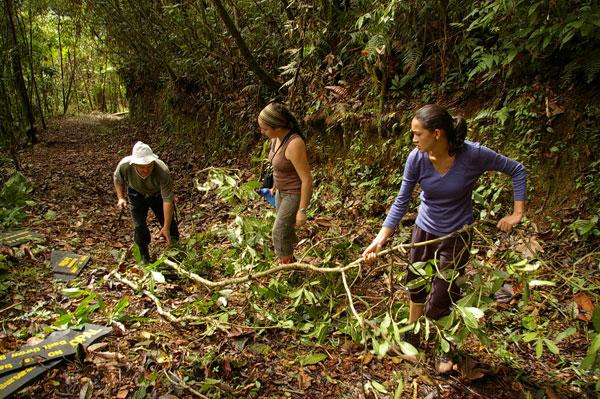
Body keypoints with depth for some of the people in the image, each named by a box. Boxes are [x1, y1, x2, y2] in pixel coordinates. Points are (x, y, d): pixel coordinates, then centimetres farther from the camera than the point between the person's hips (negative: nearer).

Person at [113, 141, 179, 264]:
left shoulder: (163, 172, -43)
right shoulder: (124, 165, -35)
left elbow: (167, 200, -39)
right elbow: (117, 179, -7)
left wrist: (166, 227, -39)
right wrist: (120, 197, -19)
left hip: (158, 194, -1)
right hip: (137, 194, 2)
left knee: (169, 224, 4)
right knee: (139, 226, -2)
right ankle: (144, 258, 18)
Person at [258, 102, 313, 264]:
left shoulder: (294, 144, -32)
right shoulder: (277, 137, -6)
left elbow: (307, 179, -28)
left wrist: (302, 210, -23)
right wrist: (275, 185, 24)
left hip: (295, 194, -8)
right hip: (282, 191, 8)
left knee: (279, 232, 1)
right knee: (286, 228, 22)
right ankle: (289, 260, 43)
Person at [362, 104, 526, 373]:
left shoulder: (473, 155, -26)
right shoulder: (416, 159, -19)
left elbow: (516, 170, -10)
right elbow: (401, 203, -12)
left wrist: (517, 213, -13)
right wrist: (380, 239, -18)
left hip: (456, 235, -3)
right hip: (423, 230, 3)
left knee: (440, 300, 4)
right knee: (415, 286, 19)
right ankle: (412, 335, 47)